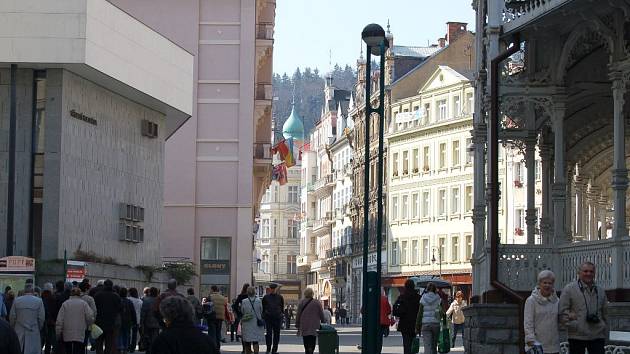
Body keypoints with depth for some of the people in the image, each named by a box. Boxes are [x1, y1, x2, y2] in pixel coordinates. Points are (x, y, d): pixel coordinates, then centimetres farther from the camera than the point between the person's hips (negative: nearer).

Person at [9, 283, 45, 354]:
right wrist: (39, 329, 10)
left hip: (19, 333, 2)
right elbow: (41, 318, -5)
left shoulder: (16, 301, 1)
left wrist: (13, 328, 15)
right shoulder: (39, 301, -4)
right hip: (33, 333, -2)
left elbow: (12, 317, 2)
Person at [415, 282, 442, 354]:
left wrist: (417, 327, 4)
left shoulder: (423, 299, -2)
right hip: (436, 324, 1)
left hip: (425, 324, -1)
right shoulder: (438, 299, -1)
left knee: (427, 346, -6)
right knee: (434, 346, 14)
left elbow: (419, 314, 0)